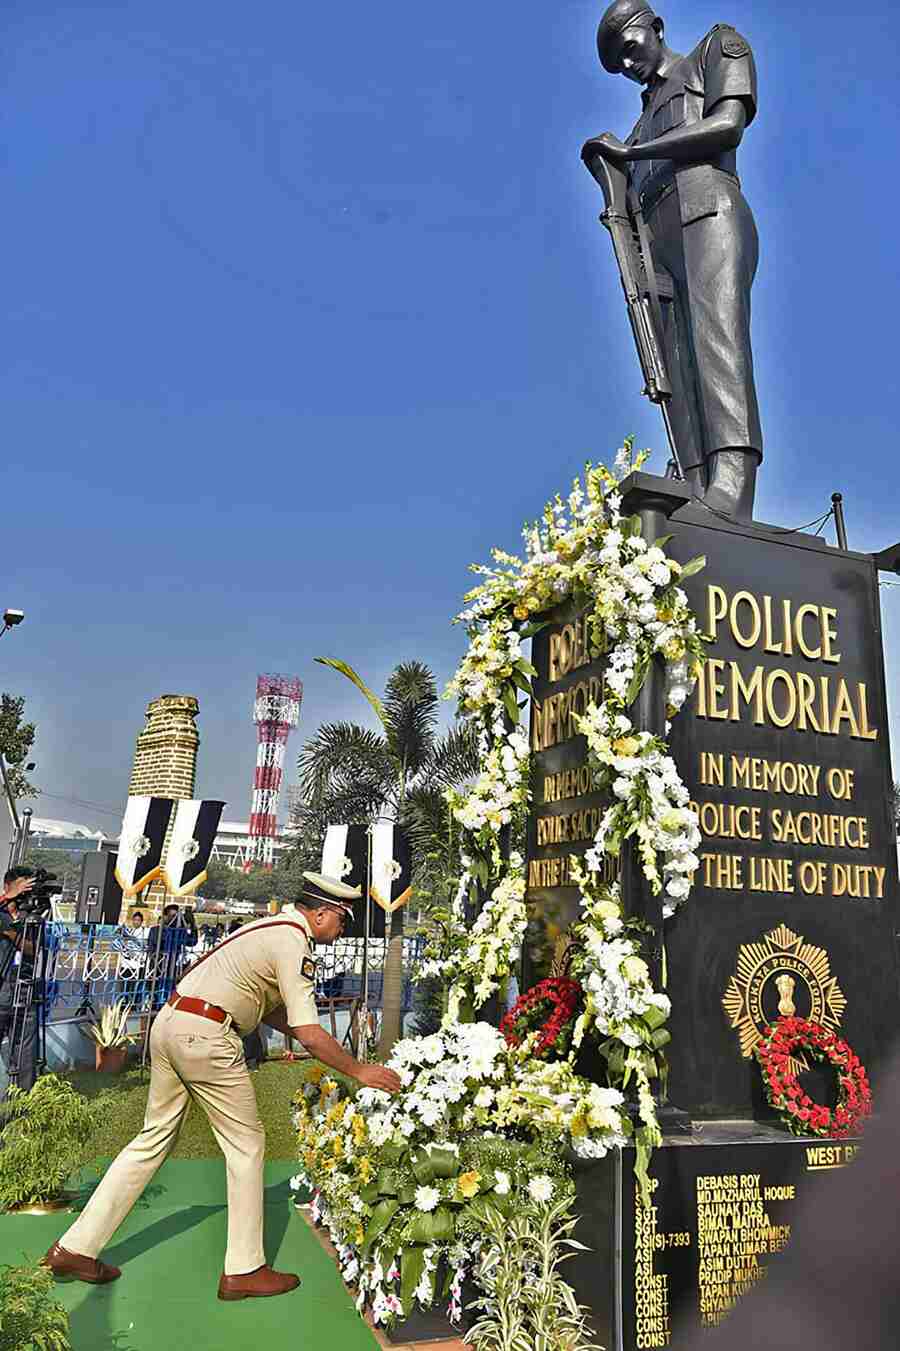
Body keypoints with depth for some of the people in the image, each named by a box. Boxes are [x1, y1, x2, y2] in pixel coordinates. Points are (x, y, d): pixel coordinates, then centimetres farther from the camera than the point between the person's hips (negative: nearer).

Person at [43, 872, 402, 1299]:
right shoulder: (295, 945, -12)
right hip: (205, 1036, -9)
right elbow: (309, 1034, -17)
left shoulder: (270, 928, 17)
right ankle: (244, 1271, 14)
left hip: (168, 1022, 9)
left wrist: (324, 1044, 20)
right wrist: (358, 1071, -5)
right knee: (246, 1146, 5)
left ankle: (76, 1246, 23)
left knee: (154, 1138, 18)